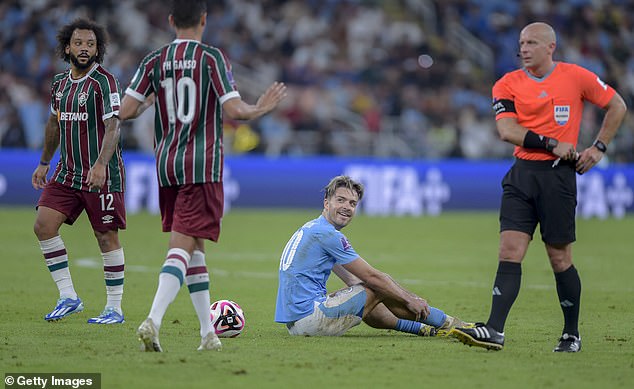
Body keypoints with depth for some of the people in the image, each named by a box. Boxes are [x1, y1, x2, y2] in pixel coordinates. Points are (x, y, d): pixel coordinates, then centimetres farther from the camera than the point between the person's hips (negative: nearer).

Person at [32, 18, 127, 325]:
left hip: (101, 175, -7)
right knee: (43, 225, -5)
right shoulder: (60, 82, 10)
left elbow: (112, 127, -20)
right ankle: (68, 297, 2)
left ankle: (114, 309, 7)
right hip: (67, 172, 7)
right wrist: (44, 163, 23)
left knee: (107, 237, -2)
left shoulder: (104, 81, -12)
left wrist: (100, 165, -32)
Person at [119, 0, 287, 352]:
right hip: (202, 167, -5)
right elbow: (234, 110, -13)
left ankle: (208, 331, 17)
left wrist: (148, 103, 21)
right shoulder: (211, 58, -7)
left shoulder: (154, 61, 4)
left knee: (195, 247, 15)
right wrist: (261, 108, 7)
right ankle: (153, 321, -26)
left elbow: (125, 112, -1)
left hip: (166, 165, 5)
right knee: (182, 247, -8)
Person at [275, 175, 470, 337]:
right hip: (310, 316, -10)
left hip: (294, 322, 10)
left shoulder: (311, 229, 19)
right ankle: (446, 323, 12)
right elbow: (371, 277, -9)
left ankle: (423, 328, 37)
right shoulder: (327, 234, -12)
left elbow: (353, 280, 23)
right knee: (379, 289, 1)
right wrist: (409, 300, 3)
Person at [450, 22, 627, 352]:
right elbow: (507, 131, -8)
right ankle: (495, 330, -14)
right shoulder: (507, 85, 4)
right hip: (521, 174, 2)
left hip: (558, 175, -2)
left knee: (559, 258, 2)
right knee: (509, 251, -8)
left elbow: (617, 106, 12)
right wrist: (552, 144, -14)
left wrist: (598, 148, 6)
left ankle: (572, 334, 16)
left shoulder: (576, 77, 1)